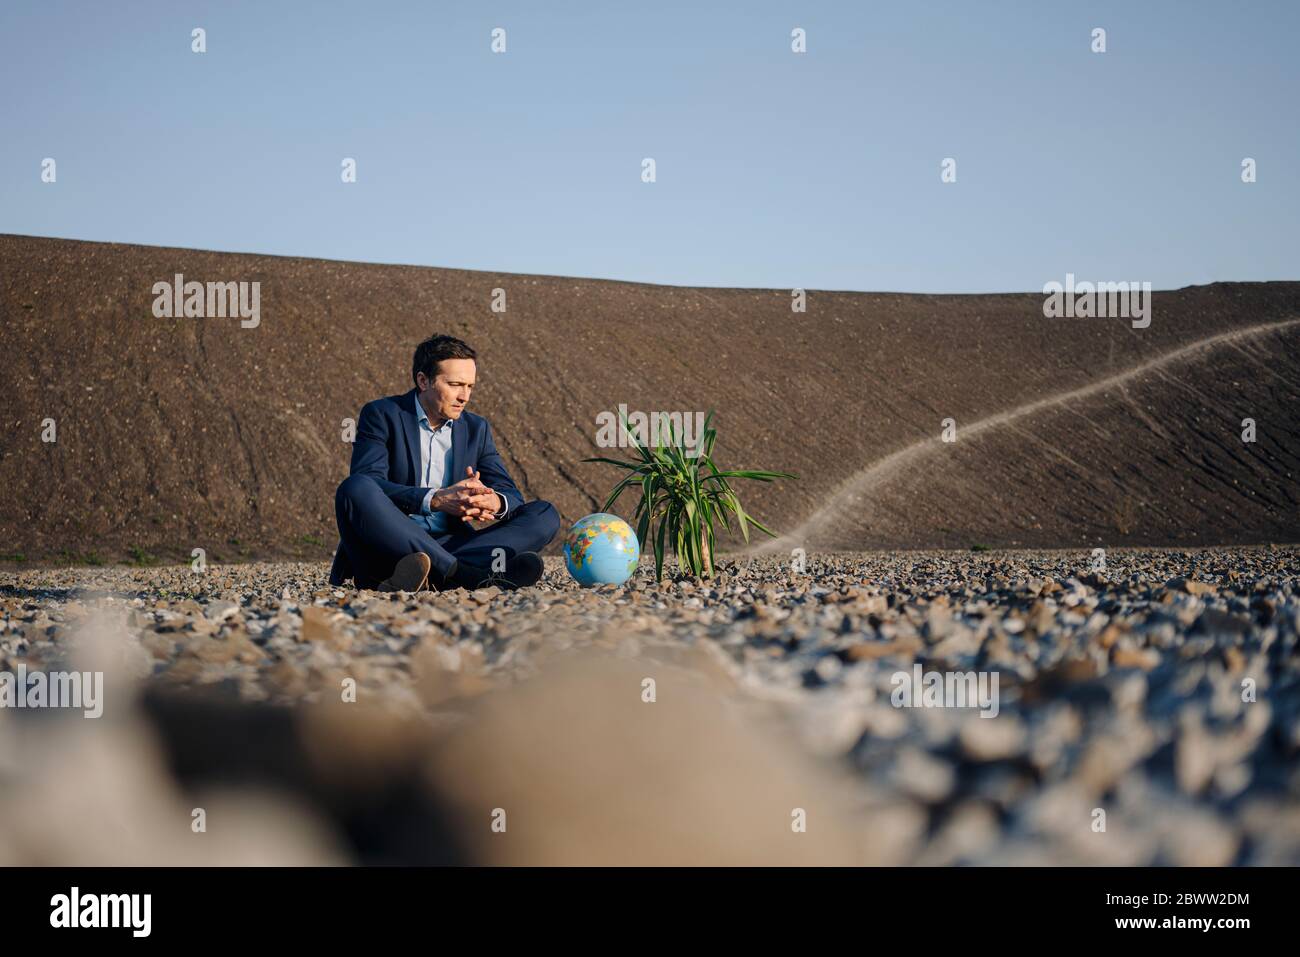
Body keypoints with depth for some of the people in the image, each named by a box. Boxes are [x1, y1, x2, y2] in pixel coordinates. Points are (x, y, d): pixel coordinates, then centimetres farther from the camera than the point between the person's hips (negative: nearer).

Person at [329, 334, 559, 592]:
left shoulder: (476, 428, 17)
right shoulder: (381, 415, 3)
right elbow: (367, 483, -14)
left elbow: (511, 495, 9)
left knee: (545, 514, -12)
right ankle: (471, 575, -43)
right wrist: (436, 499, -28)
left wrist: (496, 503, -18)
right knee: (356, 488, -33)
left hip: (450, 546, 4)